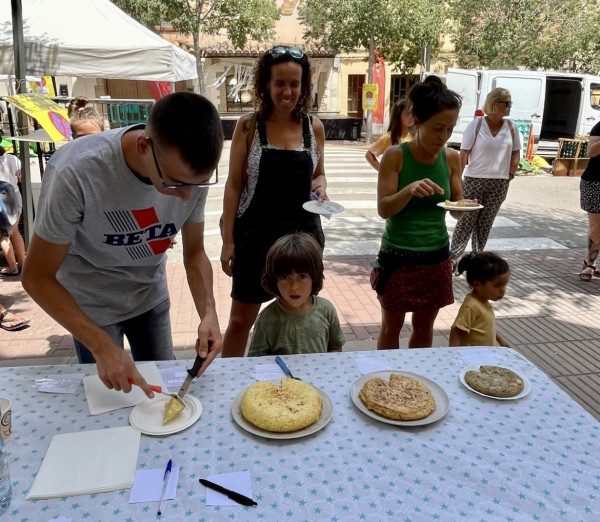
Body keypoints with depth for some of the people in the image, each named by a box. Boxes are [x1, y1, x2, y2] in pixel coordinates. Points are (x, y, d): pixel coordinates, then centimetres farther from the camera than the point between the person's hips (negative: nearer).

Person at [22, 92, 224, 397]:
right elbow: (37, 278, -24)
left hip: (151, 295, 4)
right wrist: (101, 346, -33)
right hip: (93, 304, -3)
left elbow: (194, 252, -7)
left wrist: (208, 313, -24)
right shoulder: (76, 173, -34)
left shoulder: (193, 171, -21)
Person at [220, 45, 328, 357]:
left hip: (304, 233, 3)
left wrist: (320, 186, -8)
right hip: (255, 235, -3)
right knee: (240, 319, 8)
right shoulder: (249, 126, -6)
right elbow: (234, 185, -4)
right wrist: (228, 240, -6)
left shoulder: (314, 127, 2)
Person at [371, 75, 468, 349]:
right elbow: (384, 209, -14)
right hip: (398, 256, -4)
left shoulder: (451, 158, 0)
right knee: (391, 327, 13)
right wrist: (409, 190, -32)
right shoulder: (395, 155, -12)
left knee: (424, 326, 18)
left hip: (437, 256, 4)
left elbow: (456, 208, 6)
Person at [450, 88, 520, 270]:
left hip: (499, 183, 4)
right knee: (466, 221, 0)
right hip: (474, 180, -3)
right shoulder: (477, 124, -6)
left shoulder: (511, 127, 5)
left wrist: (510, 176, 5)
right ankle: (453, 256, 8)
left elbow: (515, 154, 12)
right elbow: (464, 153, -7)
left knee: (485, 223, 10)